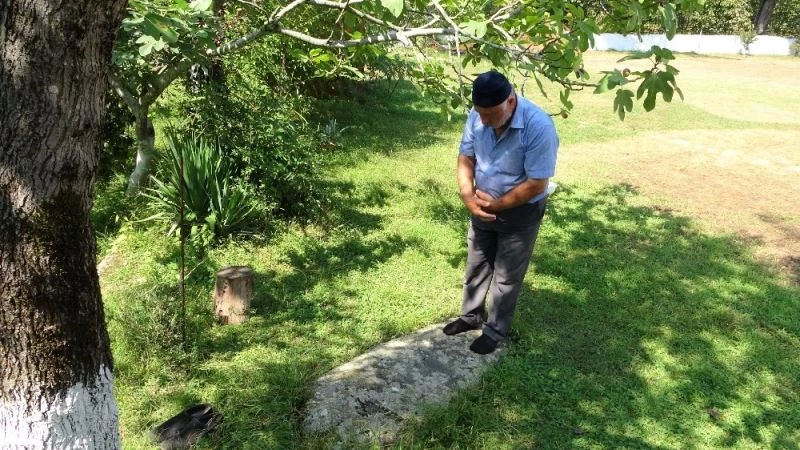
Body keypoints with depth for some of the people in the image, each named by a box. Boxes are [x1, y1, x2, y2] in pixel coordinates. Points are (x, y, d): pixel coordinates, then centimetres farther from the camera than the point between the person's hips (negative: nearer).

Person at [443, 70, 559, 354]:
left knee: (506, 277, 9)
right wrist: (468, 196, -19)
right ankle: (471, 316, 42)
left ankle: (495, 331, 29)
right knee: (476, 266, 20)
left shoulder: (538, 126, -30)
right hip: (483, 207, 5)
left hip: (520, 213, -5)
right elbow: (466, 158, -2)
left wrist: (496, 205, -19)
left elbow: (536, 184, -26)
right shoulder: (478, 116, -13)